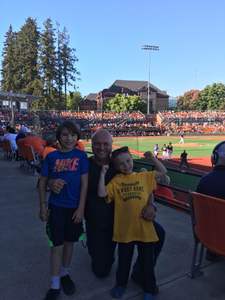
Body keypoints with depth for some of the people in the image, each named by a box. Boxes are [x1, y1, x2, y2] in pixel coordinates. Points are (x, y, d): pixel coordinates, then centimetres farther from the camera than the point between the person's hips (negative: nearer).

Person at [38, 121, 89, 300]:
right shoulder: (51, 156, -2)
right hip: (56, 206, 0)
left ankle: (65, 273, 38)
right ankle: (55, 285, 19)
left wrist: (81, 208, -8)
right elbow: (43, 182, 3)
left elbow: (84, 183, -5)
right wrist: (43, 206, 1)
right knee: (57, 244, 4)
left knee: (69, 242, 16)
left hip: (74, 207, 1)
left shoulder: (81, 156, -4)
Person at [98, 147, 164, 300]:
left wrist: (153, 159, -3)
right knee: (124, 260, 20)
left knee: (147, 261, 16)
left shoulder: (144, 176, 3)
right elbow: (102, 193, -14)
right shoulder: (115, 181, -2)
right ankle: (121, 284, 46)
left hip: (145, 227, 1)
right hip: (125, 229, 0)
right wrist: (103, 174, -16)